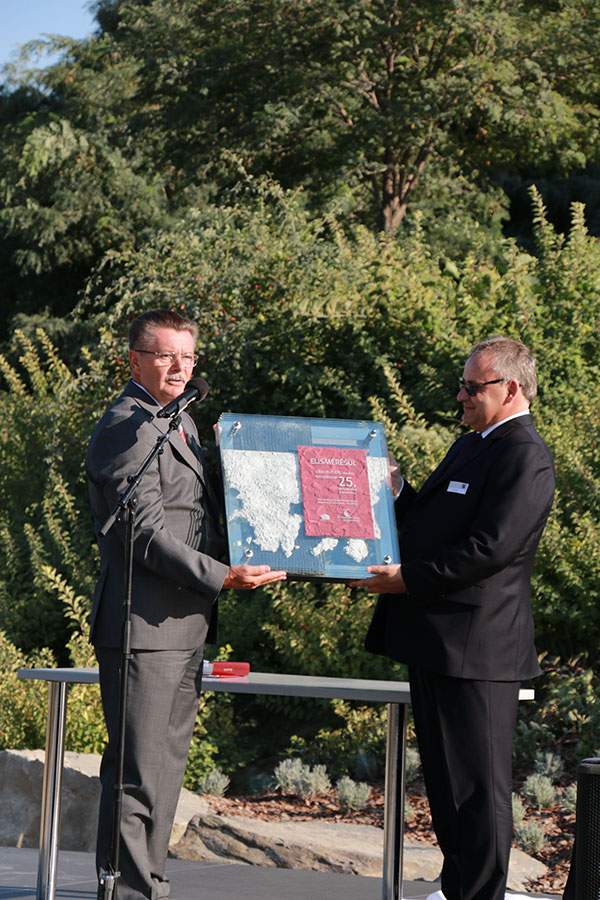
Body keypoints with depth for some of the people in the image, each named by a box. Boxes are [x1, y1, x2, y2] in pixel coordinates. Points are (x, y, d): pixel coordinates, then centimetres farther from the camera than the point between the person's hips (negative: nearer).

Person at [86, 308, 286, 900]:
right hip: (143, 628, -10)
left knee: (166, 765, 14)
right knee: (138, 772, -6)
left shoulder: (181, 423, 20)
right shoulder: (126, 429, -12)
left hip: (183, 628, 10)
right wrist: (221, 577, -25)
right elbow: (146, 532, -20)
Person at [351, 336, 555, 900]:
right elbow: (432, 522, 25)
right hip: (437, 641, 11)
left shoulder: (524, 456, -15)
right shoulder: (471, 446, 18)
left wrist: (409, 578, -18)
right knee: (444, 775, 18)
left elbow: (490, 547, -22)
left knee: (477, 781, -3)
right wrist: (396, 490, 7)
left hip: (476, 644, -10)